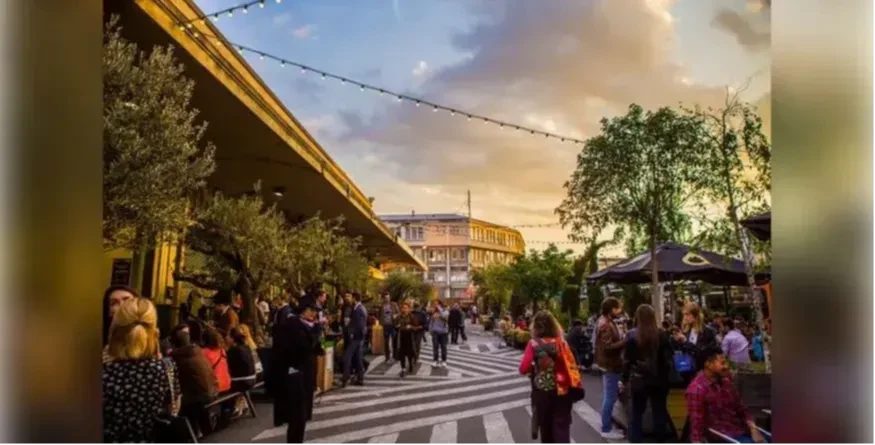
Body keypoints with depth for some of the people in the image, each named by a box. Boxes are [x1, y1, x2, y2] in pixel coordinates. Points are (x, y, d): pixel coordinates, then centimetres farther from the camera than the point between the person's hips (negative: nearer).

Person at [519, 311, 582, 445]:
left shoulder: (533, 344, -10)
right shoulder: (561, 342, -4)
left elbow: (523, 369, -15)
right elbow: (572, 365, -5)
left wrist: (534, 366, 5)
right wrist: (576, 384, 8)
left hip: (542, 392, -1)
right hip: (562, 390, 1)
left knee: (545, 425, 19)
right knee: (561, 426, 5)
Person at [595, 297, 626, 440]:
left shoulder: (607, 322, 13)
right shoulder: (606, 325, -20)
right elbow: (607, 347, -27)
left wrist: (622, 341, 4)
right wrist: (625, 341, -24)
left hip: (610, 365, 11)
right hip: (610, 365, -11)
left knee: (609, 396, 17)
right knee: (610, 397, -4)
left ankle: (608, 425, 26)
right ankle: (606, 429, 4)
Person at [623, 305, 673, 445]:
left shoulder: (632, 335, -8)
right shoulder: (662, 334, -4)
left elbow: (627, 360, -6)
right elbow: (668, 358, -1)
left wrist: (625, 378, 3)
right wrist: (666, 375, 10)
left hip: (638, 379, -1)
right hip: (658, 379, 1)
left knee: (637, 413, 9)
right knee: (659, 412, 12)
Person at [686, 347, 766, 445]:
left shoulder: (725, 381, 6)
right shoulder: (697, 390, -18)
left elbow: (740, 408, 12)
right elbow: (696, 423, -18)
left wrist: (753, 429, -2)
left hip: (742, 430, 7)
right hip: (723, 436, -7)